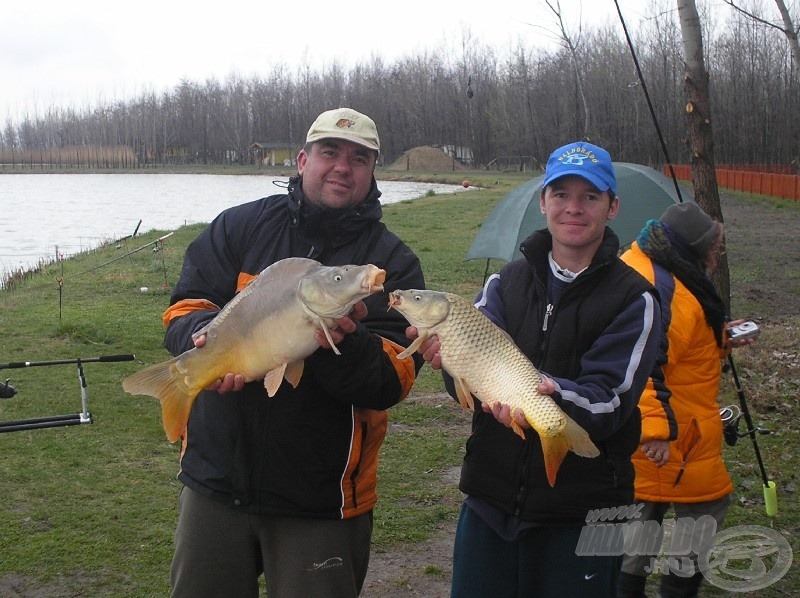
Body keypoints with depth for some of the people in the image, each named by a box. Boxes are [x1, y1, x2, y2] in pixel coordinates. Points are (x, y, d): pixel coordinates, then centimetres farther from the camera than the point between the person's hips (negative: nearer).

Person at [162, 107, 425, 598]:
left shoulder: (393, 261, -3)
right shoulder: (240, 227, 4)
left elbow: (392, 382, -12)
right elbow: (183, 309, -1)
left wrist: (345, 344, -32)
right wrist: (212, 340, -24)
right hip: (217, 478, 2)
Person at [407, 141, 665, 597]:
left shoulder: (634, 299, -5)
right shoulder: (507, 282, 6)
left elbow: (609, 402, -14)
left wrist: (550, 392, -34)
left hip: (581, 513, -3)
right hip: (491, 501, 3)